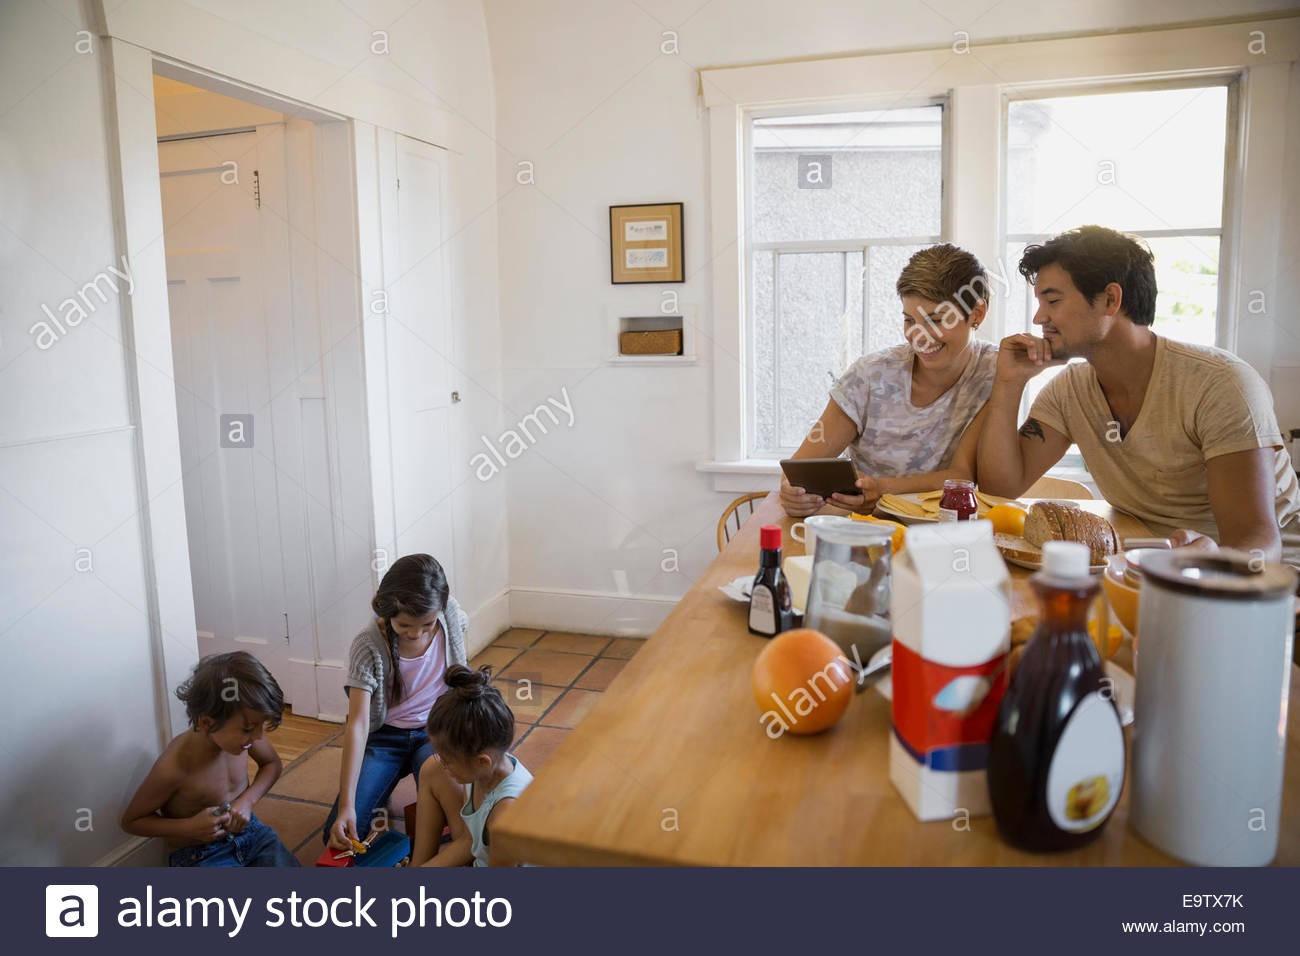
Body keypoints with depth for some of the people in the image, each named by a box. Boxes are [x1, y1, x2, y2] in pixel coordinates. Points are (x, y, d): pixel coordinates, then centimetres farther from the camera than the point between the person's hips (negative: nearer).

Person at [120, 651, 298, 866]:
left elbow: (272, 763, 10)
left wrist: (248, 799, -9)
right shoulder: (174, 767, -25)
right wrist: (190, 827, -22)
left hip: (248, 831, 5)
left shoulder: (241, 732, -12)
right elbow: (131, 821, -8)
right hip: (199, 855, -5)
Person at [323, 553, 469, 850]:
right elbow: (357, 725, -28)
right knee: (339, 835, -15)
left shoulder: (450, 613, -15)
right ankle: (377, 798, 16)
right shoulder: (368, 646, -23)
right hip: (384, 737, 0)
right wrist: (346, 805, -35)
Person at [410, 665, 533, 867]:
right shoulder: (487, 770, -12)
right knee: (432, 770, 6)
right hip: (478, 858, 9)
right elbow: (469, 841, 1)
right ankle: (416, 866, 17)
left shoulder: (507, 807, -37)